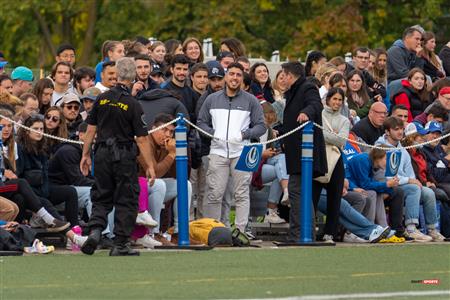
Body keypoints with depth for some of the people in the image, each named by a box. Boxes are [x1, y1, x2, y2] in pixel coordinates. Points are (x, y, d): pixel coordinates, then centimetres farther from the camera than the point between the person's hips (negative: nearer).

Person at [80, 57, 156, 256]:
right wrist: (149, 165, -5)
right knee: (126, 200, 6)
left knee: (101, 197, 13)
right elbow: (141, 139, -10)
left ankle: (95, 229, -11)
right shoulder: (132, 105, -10)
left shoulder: (102, 99, 0)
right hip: (124, 157, -3)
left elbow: (91, 129, 4)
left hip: (102, 154, 3)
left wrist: (86, 154, 13)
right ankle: (120, 245, 5)